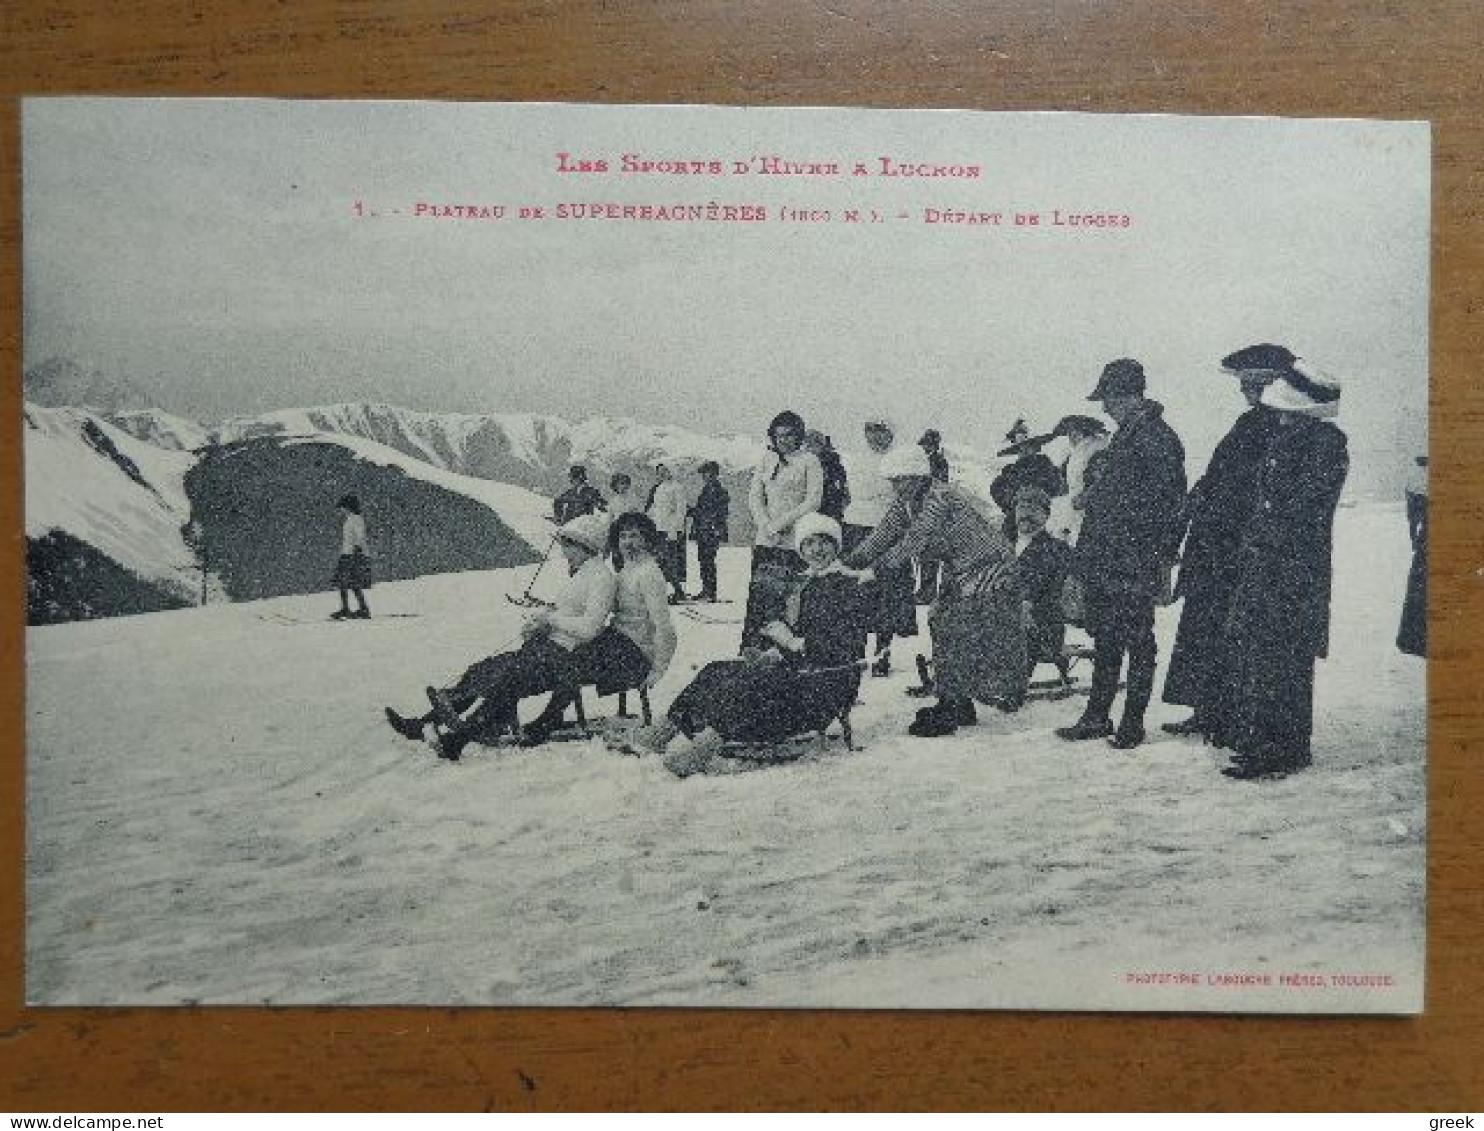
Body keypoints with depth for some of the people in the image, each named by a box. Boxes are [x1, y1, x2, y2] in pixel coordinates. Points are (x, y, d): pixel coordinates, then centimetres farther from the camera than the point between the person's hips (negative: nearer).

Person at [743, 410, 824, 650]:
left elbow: (813, 501, -6)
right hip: (765, 540, 4)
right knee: (758, 595, 0)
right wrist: (766, 525, -5)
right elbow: (754, 496, 11)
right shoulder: (767, 461, 15)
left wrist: (781, 523, -11)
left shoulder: (809, 461, 2)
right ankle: (751, 648, 3)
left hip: (795, 540, -4)